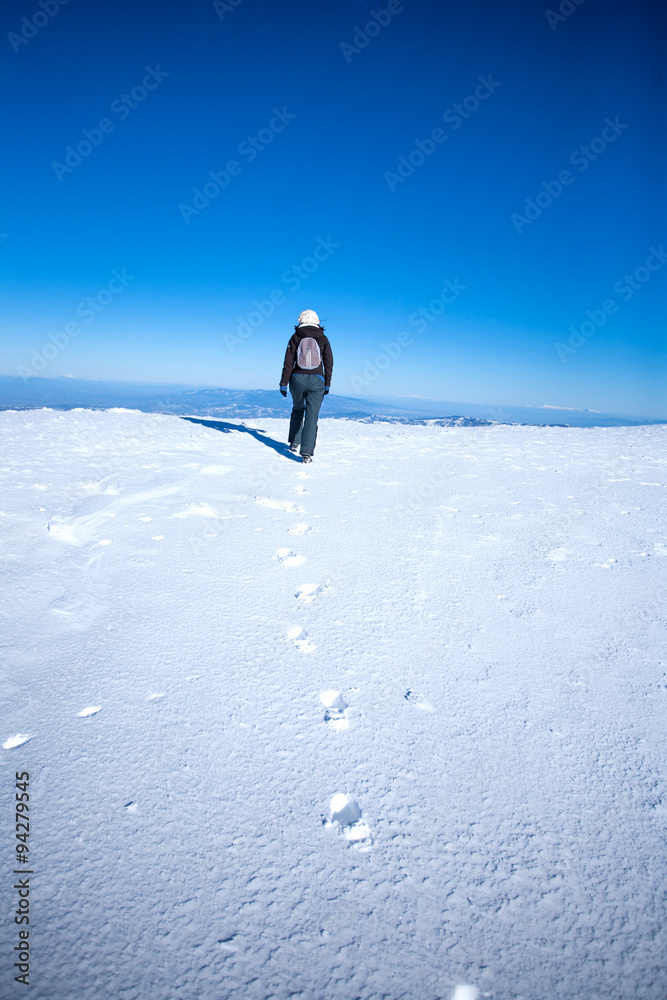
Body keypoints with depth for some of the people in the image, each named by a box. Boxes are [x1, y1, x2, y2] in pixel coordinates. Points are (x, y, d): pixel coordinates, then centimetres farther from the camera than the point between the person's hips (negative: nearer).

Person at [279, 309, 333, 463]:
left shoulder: (295, 337, 3)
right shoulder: (323, 339, 4)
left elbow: (288, 362, -1)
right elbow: (329, 363, 4)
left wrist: (283, 383, 3)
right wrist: (327, 384, 12)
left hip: (297, 379, 1)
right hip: (316, 381, -1)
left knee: (298, 410, 24)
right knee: (312, 416, -3)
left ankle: (294, 443, 28)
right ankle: (307, 452, -13)